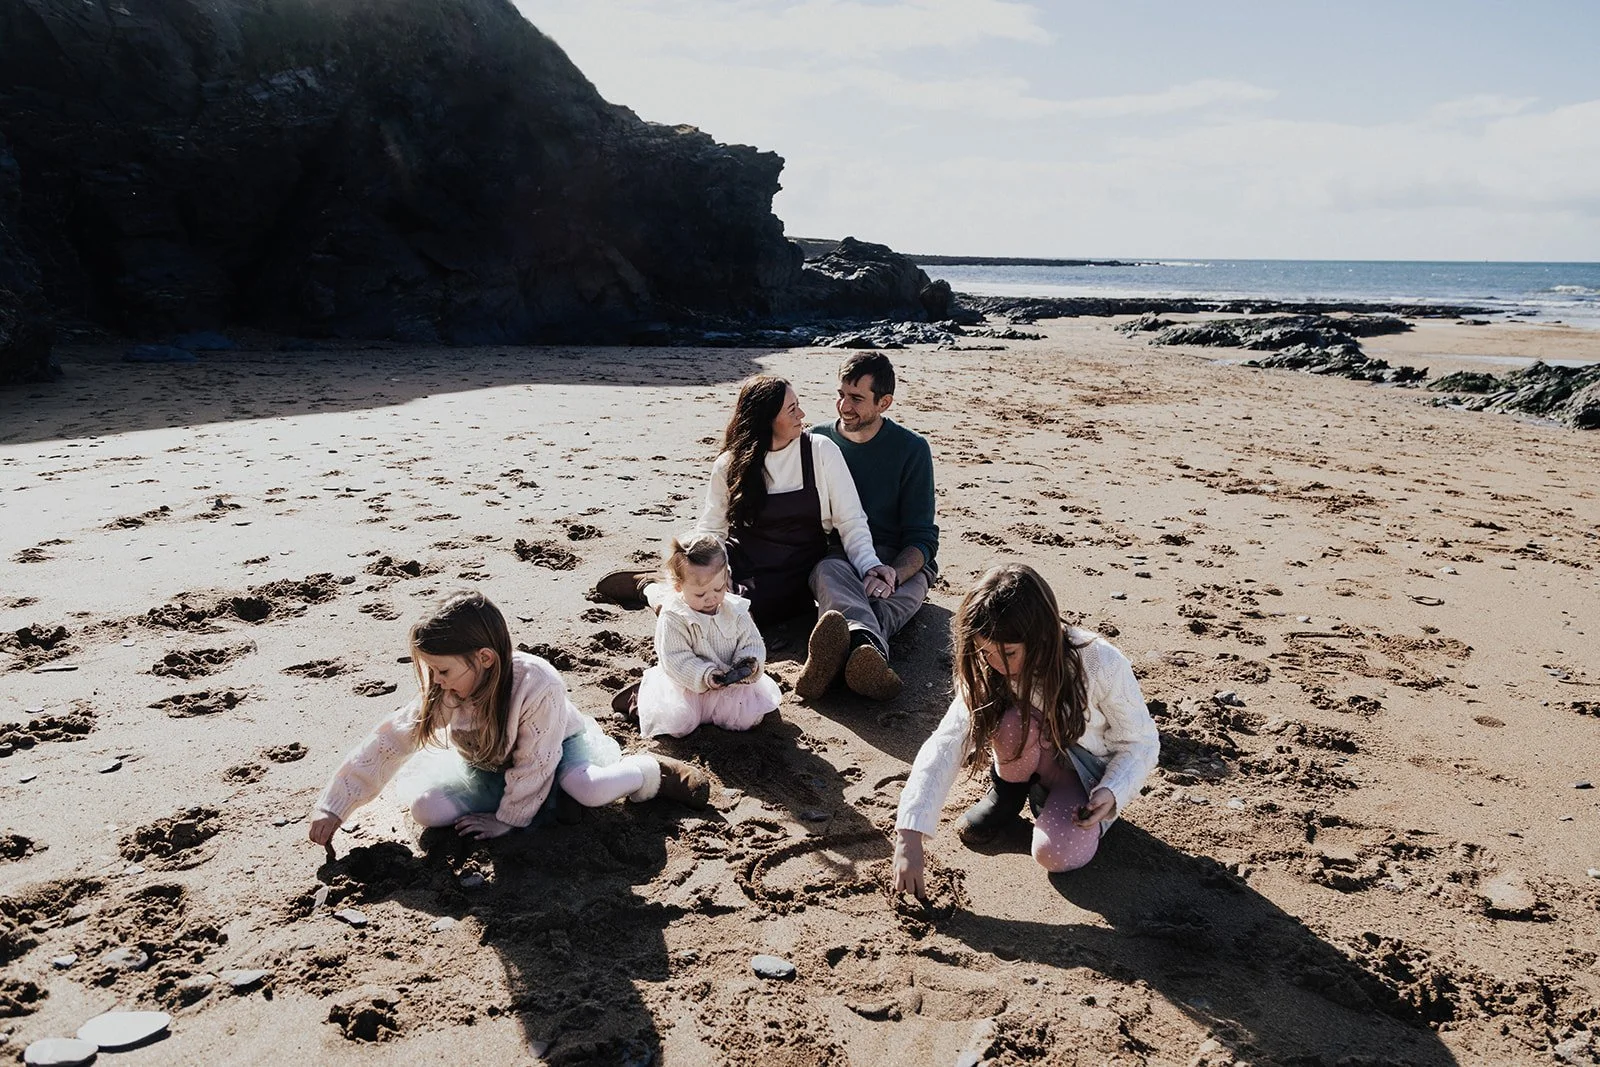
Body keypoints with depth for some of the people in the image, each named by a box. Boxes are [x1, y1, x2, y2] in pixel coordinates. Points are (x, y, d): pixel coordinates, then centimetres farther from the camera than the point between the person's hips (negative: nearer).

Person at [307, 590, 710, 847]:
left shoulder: (537, 686, -38)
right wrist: (332, 807, -17)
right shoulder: (442, 691, -23)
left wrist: (507, 820, -18)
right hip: (487, 764, 5)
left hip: (557, 743, -5)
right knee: (426, 808, -19)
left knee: (592, 790, -37)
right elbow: (387, 743, -17)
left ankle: (652, 771, -3)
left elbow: (532, 764, -28)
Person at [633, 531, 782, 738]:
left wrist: (750, 662, -22)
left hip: (731, 683, 3)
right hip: (687, 685, -3)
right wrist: (706, 676, -33)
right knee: (678, 722, -20)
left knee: (748, 717, -15)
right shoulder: (672, 618, -17)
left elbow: (753, 643, 1)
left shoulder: (735, 610, -5)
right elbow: (675, 660, -20)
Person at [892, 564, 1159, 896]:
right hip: (1043, 757, 2)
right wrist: (908, 839, -39)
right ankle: (1008, 793, -3)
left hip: (1091, 773, -2)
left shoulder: (1102, 666, -30)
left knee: (1057, 854, -31)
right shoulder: (987, 672, -22)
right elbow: (944, 746, -30)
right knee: (1014, 722, -34)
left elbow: (1141, 743, -15)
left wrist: (1112, 793, -34)